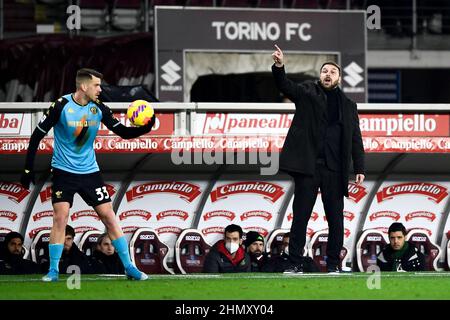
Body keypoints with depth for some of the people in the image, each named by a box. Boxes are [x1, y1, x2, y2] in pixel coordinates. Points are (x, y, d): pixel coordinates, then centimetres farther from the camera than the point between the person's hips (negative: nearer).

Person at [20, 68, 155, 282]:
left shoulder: (98, 108, -4)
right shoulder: (61, 106, -14)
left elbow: (123, 132, 1)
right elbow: (37, 135, -8)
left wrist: (145, 128, -18)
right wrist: (28, 169, -9)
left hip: (89, 171, 3)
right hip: (64, 171, -3)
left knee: (109, 216, -1)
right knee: (60, 217, -11)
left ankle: (129, 267, 4)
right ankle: (53, 270, 0)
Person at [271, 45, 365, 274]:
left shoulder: (348, 105, 16)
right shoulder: (307, 92, 11)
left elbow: (355, 139, 12)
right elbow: (284, 85, -7)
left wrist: (359, 169, 3)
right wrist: (279, 66, -27)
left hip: (334, 169, 2)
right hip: (308, 166, -2)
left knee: (336, 218, 2)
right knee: (300, 216, -2)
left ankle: (333, 264, 9)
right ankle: (296, 264, 0)